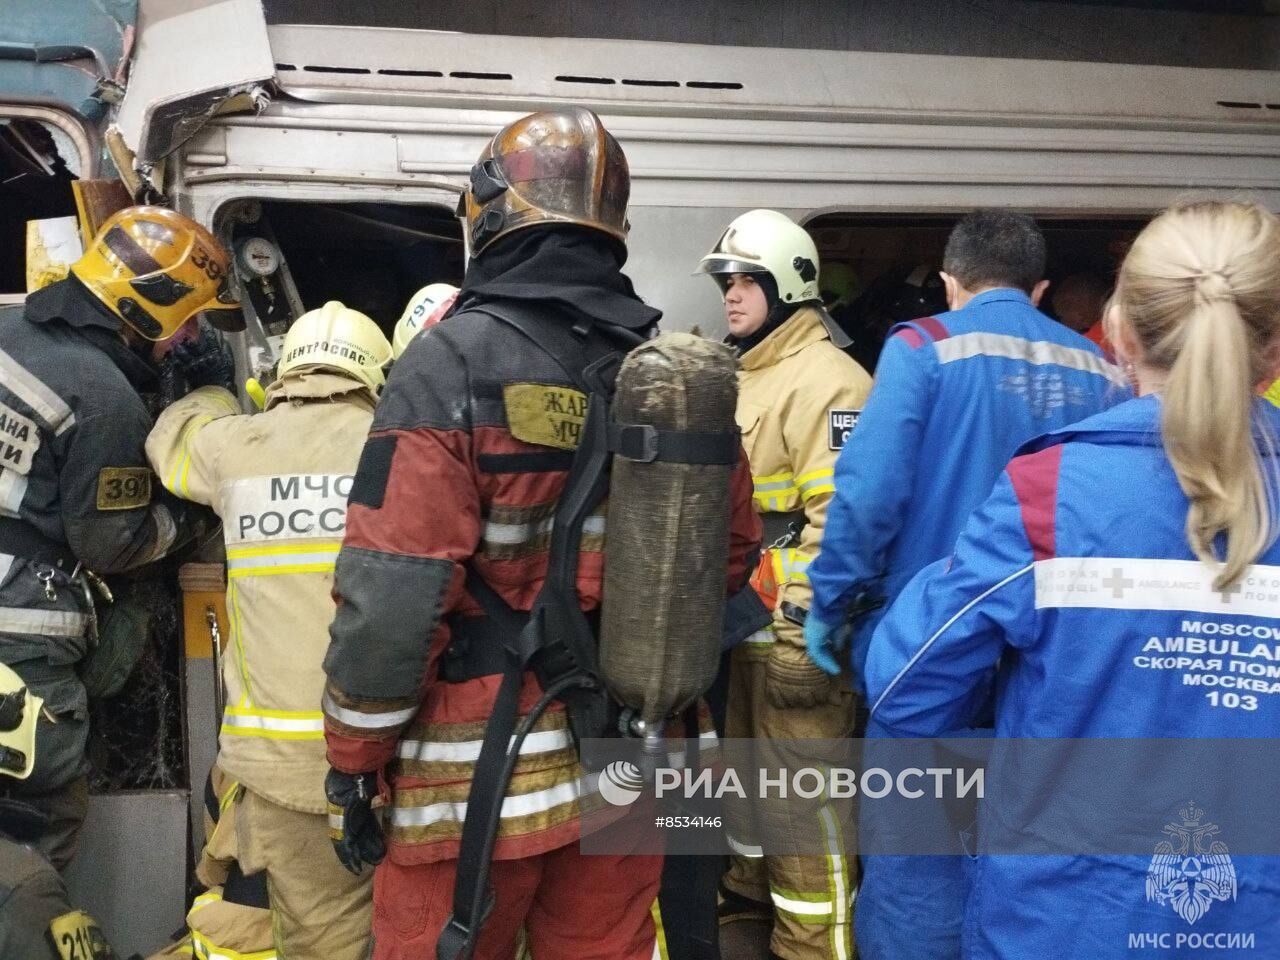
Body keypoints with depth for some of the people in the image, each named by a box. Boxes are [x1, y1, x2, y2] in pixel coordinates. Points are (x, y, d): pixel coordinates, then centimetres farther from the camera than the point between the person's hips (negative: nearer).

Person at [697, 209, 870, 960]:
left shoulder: (827, 379, -15)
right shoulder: (742, 376, 16)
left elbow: (841, 518, -23)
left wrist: (807, 629, -24)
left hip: (792, 630, -10)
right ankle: (750, 888, 43)